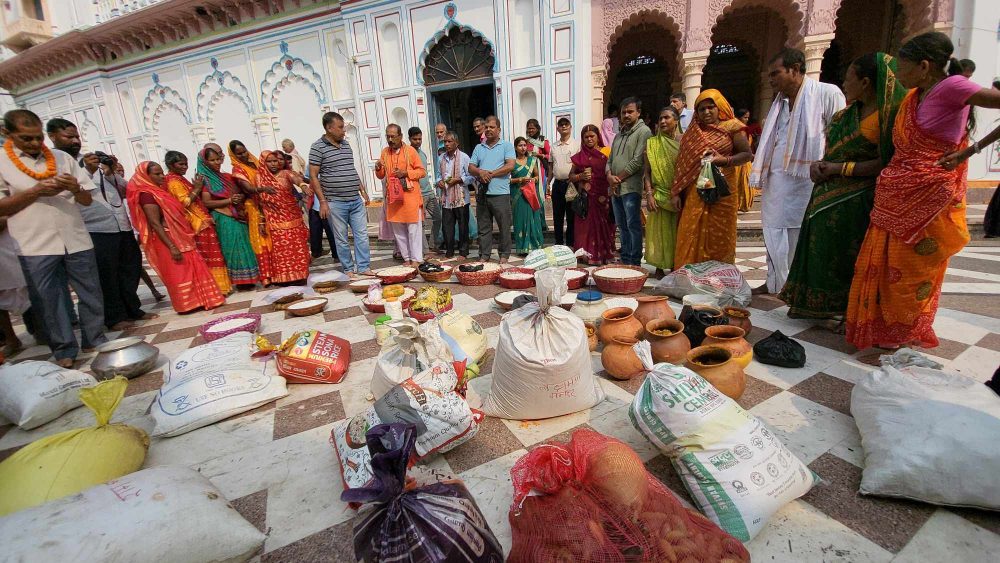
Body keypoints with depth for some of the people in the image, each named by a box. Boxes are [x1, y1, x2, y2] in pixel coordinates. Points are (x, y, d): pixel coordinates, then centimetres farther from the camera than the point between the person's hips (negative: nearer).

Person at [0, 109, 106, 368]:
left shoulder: (62, 158, 10)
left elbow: (87, 200, 10)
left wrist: (75, 189, -11)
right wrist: (36, 191, -12)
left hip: (76, 240, 2)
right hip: (36, 247, -2)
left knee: (91, 294, 6)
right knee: (49, 300, 4)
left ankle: (95, 341, 19)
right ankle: (64, 350, 13)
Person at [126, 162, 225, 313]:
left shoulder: (160, 191, 12)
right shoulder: (147, 195, -14)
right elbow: (155, 223, -19)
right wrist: (172, 247, -24)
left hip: (180, 237, 9)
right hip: (168, 240, -9)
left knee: (193, 269, 12)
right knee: (180, 273, -1)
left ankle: (197, 300, 20)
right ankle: (189, 303, 7)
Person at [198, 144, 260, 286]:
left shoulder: (227, 177, 15)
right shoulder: (204, 180, -1)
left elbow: (243, 192, 20)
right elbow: (207, 202, -10)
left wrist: (241, 197, -2)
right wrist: (229, 201, -15)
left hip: (239, 217, 6)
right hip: (224, 220, -6)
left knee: (244, 247, 5)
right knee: (233, 248, -5)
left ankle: (246, 279, 12)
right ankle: (238, 280, 3)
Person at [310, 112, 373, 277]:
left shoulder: (346, 144, 12)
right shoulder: (318, 147, -6)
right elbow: (313, 176, -7)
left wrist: (363, 191, 18)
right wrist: (322, 201, -13)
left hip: (356, 200, 6)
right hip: (336, 203, -5)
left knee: (362, 235, 5)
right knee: (341, 239, 5)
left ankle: (364, 267, 14)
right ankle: (349, 269, 16)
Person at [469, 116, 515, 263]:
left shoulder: (507, 146, 4)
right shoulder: (478, 148, 17)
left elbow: (510, 165, -9)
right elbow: (471, 168, 12)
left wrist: (491, 174, -12)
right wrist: (480, 172, -10)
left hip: (500, 193, -4)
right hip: (482, 193, 4)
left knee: (504, 226, 2)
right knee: (483, 227, 7)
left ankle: (504, 255, 13)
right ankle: (484, 255, 16)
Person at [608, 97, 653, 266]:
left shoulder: (643, 132, -3)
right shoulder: (620, 134, 21)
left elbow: (638, 161, -12)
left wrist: (619, 178, -9)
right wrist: (609, 176, -2)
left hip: (631, 187, -8)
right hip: (615, 188, 8)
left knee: (633, 226, -6)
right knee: (622, 226, 11)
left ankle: (635, 263, 0)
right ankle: (625, 260, 19)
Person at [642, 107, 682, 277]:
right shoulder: (652, 143, 3)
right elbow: (646, 171, 0)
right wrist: (649, 194, -10)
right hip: (659, 194, -1)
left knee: (677, 232, 6)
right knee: (659, 231, 2)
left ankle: (675, 266, 18)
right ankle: (659, 267, 12)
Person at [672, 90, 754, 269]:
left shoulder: (731, 127, 3)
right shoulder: (692, 132, 11)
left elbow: (747, 154, 3)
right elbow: (682, 164, 10)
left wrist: (724, 160, -15)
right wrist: (676, 193, 4)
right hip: (694, 192, 2)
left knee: (719, 235, 3)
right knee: (691, 236, -2)